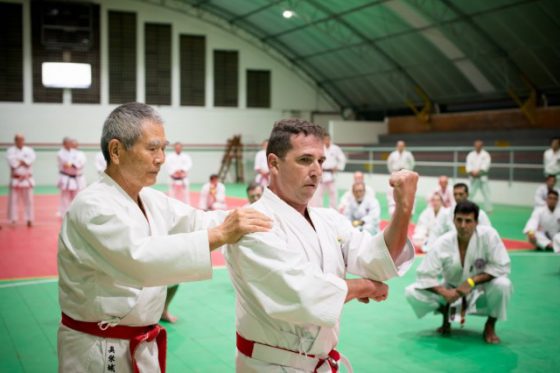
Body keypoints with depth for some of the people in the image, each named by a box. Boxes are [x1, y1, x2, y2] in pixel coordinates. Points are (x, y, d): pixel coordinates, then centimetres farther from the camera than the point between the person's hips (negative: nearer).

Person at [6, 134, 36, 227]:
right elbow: (12, 162, -18)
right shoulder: (11, 150, -2)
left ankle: (29, 219, 13)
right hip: (15, 180, -2)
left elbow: (31, 159, -15)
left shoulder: (29, 150, 4)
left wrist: (19, 161, -19)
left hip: (27, 180, 2)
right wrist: (24, 162, -12)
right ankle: (12, 220, 8)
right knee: (13, 200, 0)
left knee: (28, 200, 5)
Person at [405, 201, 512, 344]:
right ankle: (446, 316, 11)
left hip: (481, 290, -1)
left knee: (502, 285, -35)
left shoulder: (489, 235, -24)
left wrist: (471, 281, -29)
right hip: (452, 289, 1)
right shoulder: (443, 243, -21)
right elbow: (424, 275, -18)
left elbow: (501, 267, -20)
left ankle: (490, 326, -4)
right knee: (412, 293, -20)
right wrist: (444, 292, -34)